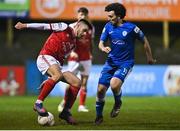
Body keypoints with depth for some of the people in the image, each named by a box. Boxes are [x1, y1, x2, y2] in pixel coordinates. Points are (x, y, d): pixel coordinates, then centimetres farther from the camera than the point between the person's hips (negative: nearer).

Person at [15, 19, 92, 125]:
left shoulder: (73, 43, 23)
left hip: (56, 64, 8)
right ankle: (38, 103, -32)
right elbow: (44, 26, 0)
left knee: (77, 82, -4)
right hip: (46, 57, -8)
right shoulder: (64, 27, 2)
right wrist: (25, 25, -3)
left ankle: (66, 112, 0)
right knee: (58, 75, -36)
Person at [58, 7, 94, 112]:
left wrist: (91, 53, 10)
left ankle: (82, 105, 6)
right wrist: (72, 51, -22)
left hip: (86, 58, 4)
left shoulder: (91, 28, 9)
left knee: (84, 82, 2)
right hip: (74, 57, -4)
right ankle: (64, 103, 12)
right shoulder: (72, 27, -5)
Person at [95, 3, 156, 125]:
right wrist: (103, 48, -21)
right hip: (111, 61, 5)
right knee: (101, 89, -3)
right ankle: (99, 116, 19)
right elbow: (101, 43, 4)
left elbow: (144, 40, 1)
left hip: (126, 63, -5)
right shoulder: (108, 26, 0)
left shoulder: (131, 27, -13)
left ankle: (118, 103, 5)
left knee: (114, 84, -29)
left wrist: (150, 57, 10)